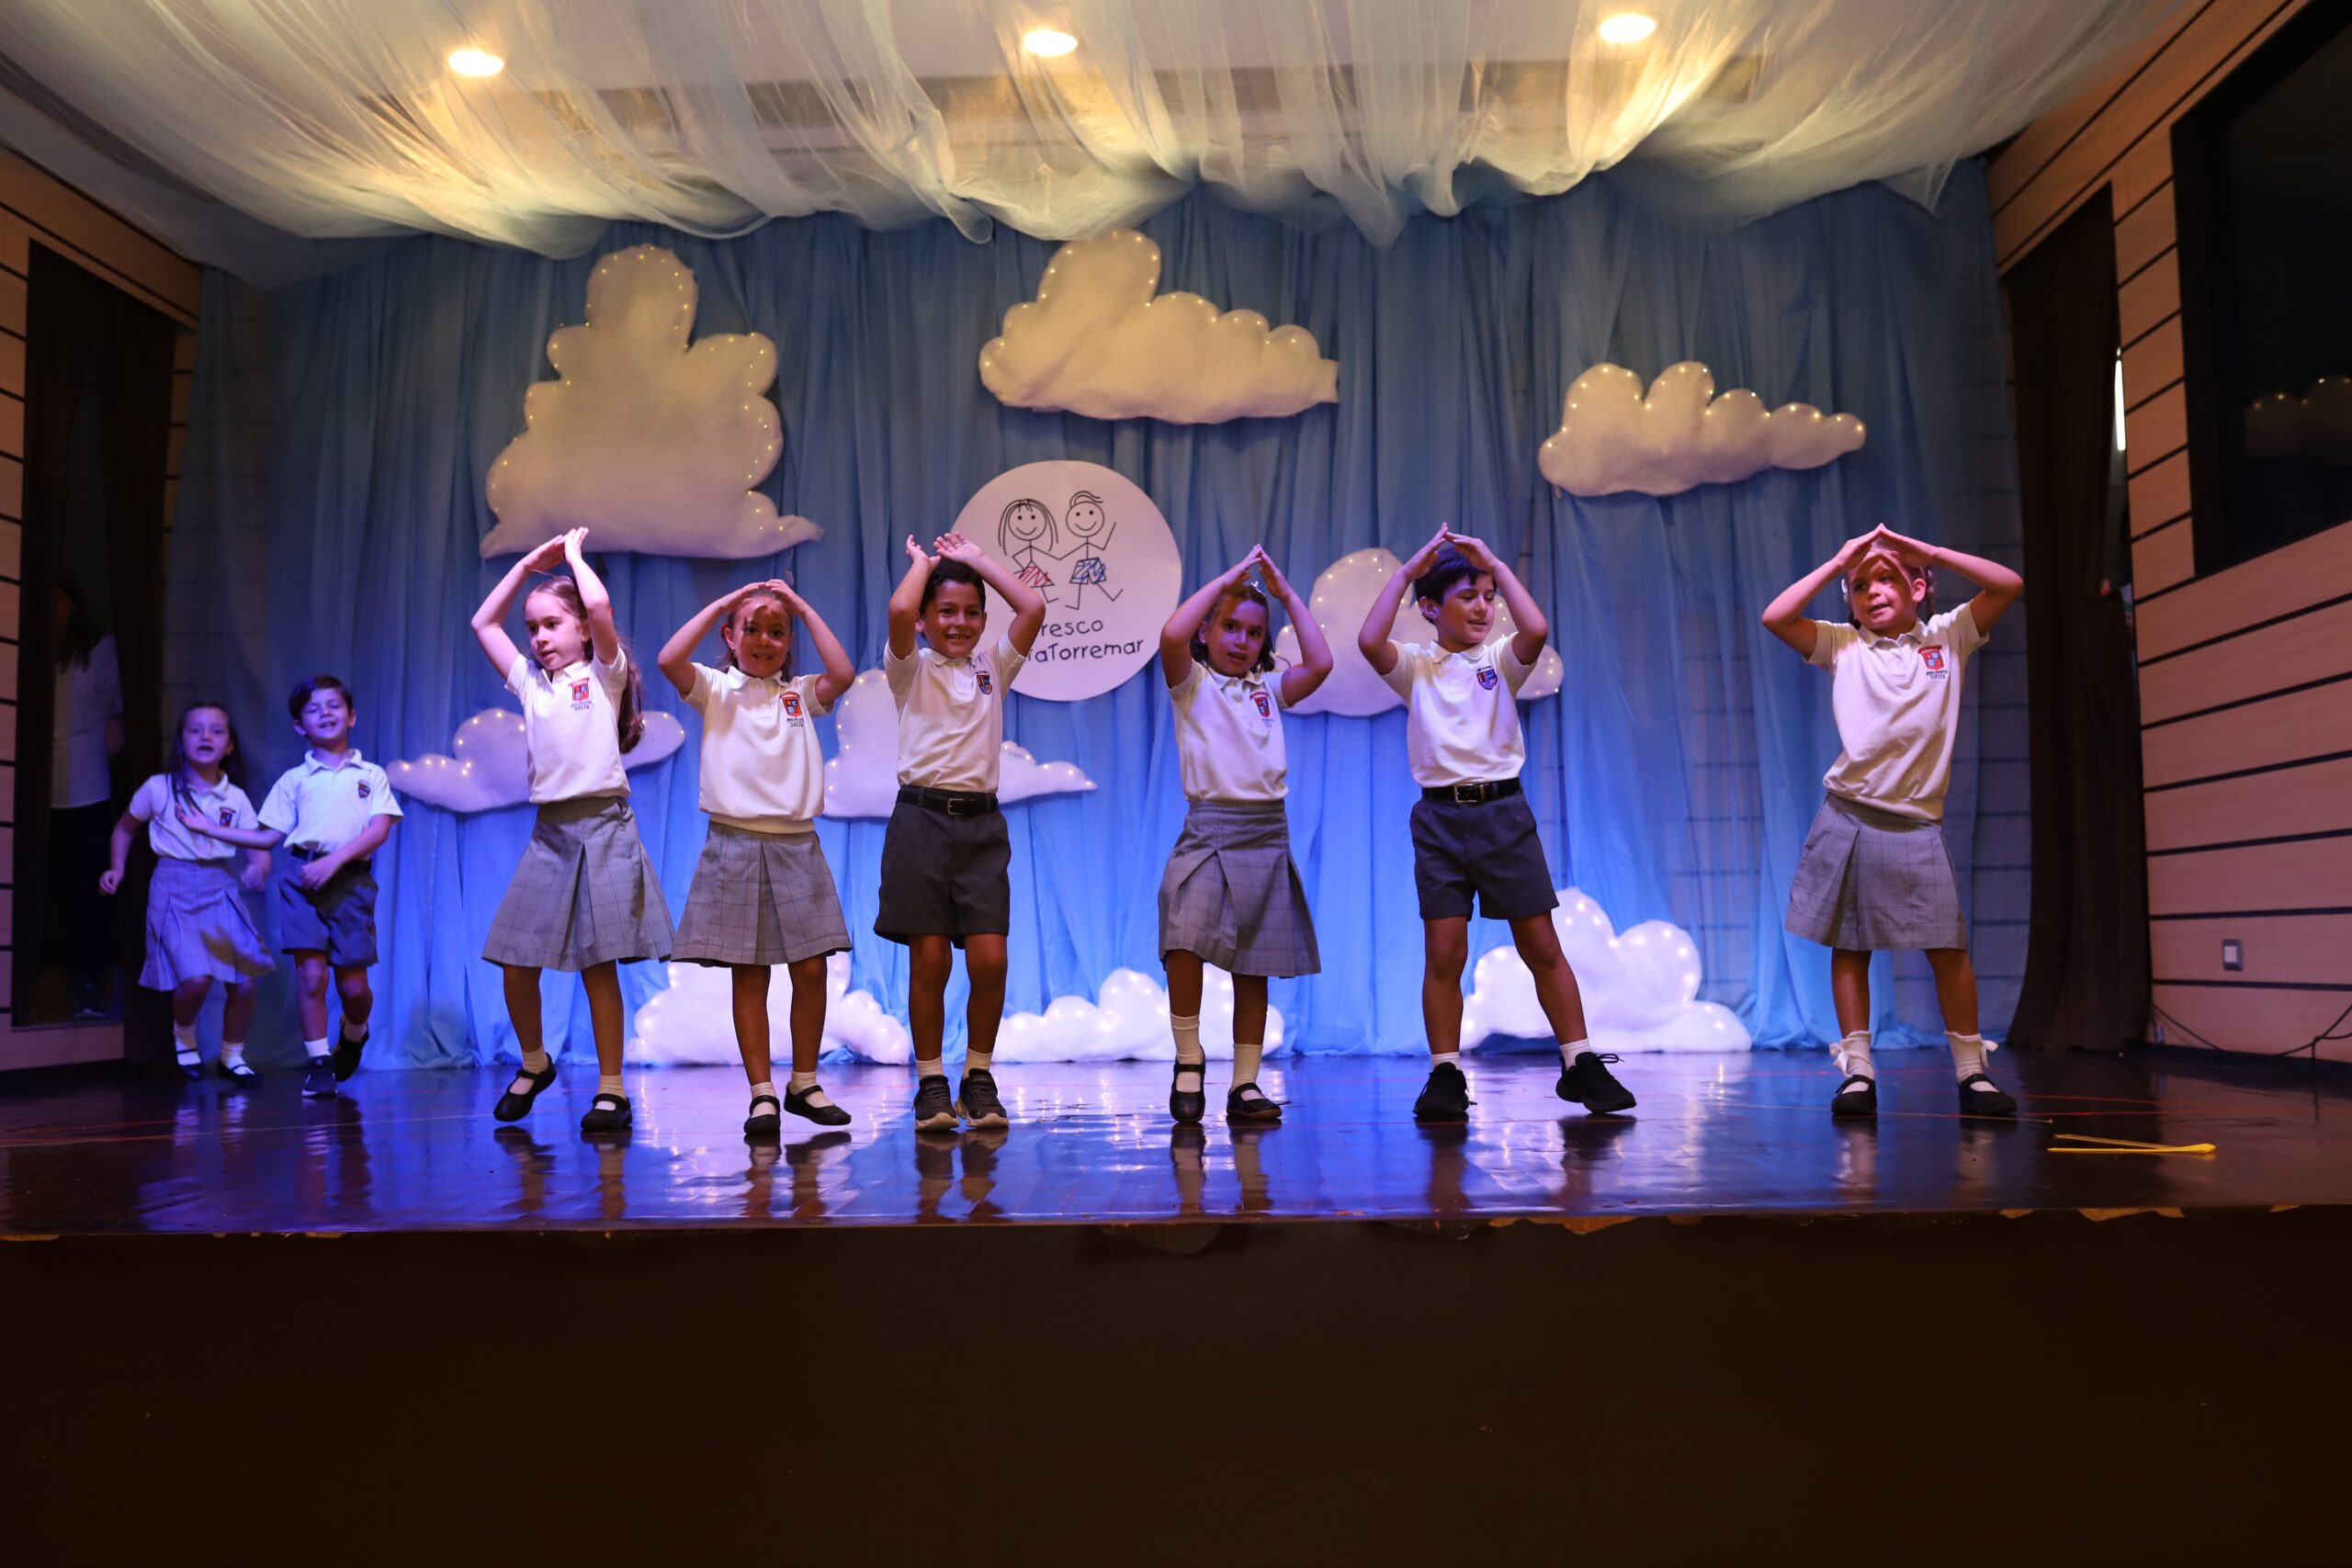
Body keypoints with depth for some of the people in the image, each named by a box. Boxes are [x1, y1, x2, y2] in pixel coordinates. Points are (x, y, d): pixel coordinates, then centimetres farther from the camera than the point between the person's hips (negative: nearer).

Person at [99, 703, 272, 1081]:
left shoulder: (236, 798, 4)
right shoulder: (159, 788, -1)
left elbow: (259, 847, 4)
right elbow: (125, 828, 14)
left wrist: (259, 869, -18)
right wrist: (117, 868, 3)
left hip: (221, 888, 3)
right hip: (175, 890, -3)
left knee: (244, 982, -2)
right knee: (196, 978, -18)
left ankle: (232, 1056, 22)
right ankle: (183, 1037, 15)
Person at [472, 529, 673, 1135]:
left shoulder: (604, 674, 3)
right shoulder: (530, 683, 16)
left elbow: (600, 605, -14)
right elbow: (482, 623, 22)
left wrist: (574, 552, 2)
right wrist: (530, 562, 20)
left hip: (602, 828, -5)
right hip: (548, 831, 5)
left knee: (598, 963, -5)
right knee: (516, 963, 1)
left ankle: (610, 1089, 3)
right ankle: (534, 1063, 25)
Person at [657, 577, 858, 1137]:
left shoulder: (801, 693, 11)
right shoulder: (715, 690, 6)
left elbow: (843, 675, -9)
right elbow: (669, 659, -13)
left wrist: (803, 607, -2)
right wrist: (721, 603, -6)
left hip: (796, 846, 2)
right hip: (735, 845, -2)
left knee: (811, 969, 0)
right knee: (748, 975, 0)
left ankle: (804, 1083, 14)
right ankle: (762, 1094, 6)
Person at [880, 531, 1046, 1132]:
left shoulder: (993, 667, 14)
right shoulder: (913, 670, 5)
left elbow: (1034, 607, 1)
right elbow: (898, 611, -15)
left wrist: (976, 559, 9)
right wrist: (923, 562, 4)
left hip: (981, 821, 3)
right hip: (922, 817, -2)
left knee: (989, 959, -5)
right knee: (929, 959, -2)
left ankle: (979, 1077, 12)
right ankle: (932, 1083, 10)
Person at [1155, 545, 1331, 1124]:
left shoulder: (1269, 689, 15)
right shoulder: (1192, 683, 5)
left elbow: (1320, 664, -1)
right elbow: (1171, 637, -15)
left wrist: (1288, 594, 4)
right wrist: (1226, 579, -7)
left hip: (1267, 832, 4)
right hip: (1208, 829, -3)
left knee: (1254, 966, 6)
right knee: (1185, 942, -23)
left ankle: (1245, 1085, 14)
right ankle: (1189, 1060, -3)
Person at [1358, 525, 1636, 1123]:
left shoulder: (1501, 659, 6)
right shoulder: (1415, 666, 6)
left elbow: (1536, 631, -16)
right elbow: (1369, 642, -15)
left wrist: (1497, 567, -8)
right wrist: (1408, 570, -8)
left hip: (1502, 811, 0)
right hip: (1440, 815, 0)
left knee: (1541, 946, 3)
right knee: (1443, 954, -1)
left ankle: (1581, 1065, 11)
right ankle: (1445, 1077, 8)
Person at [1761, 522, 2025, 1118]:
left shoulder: (1948, 637, 7)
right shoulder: (1843, 646, 5)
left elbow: (2009, 584, -3)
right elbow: (1775, 617, -8)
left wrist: (1923, 549, -4)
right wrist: (1838, 561, -2)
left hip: (1917, 824, 0)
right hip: (1848, 818, 0)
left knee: (1948, 947, -2)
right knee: (1850, 947, 3)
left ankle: (1972, 1072, 8)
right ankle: (1858, 1073, 8)